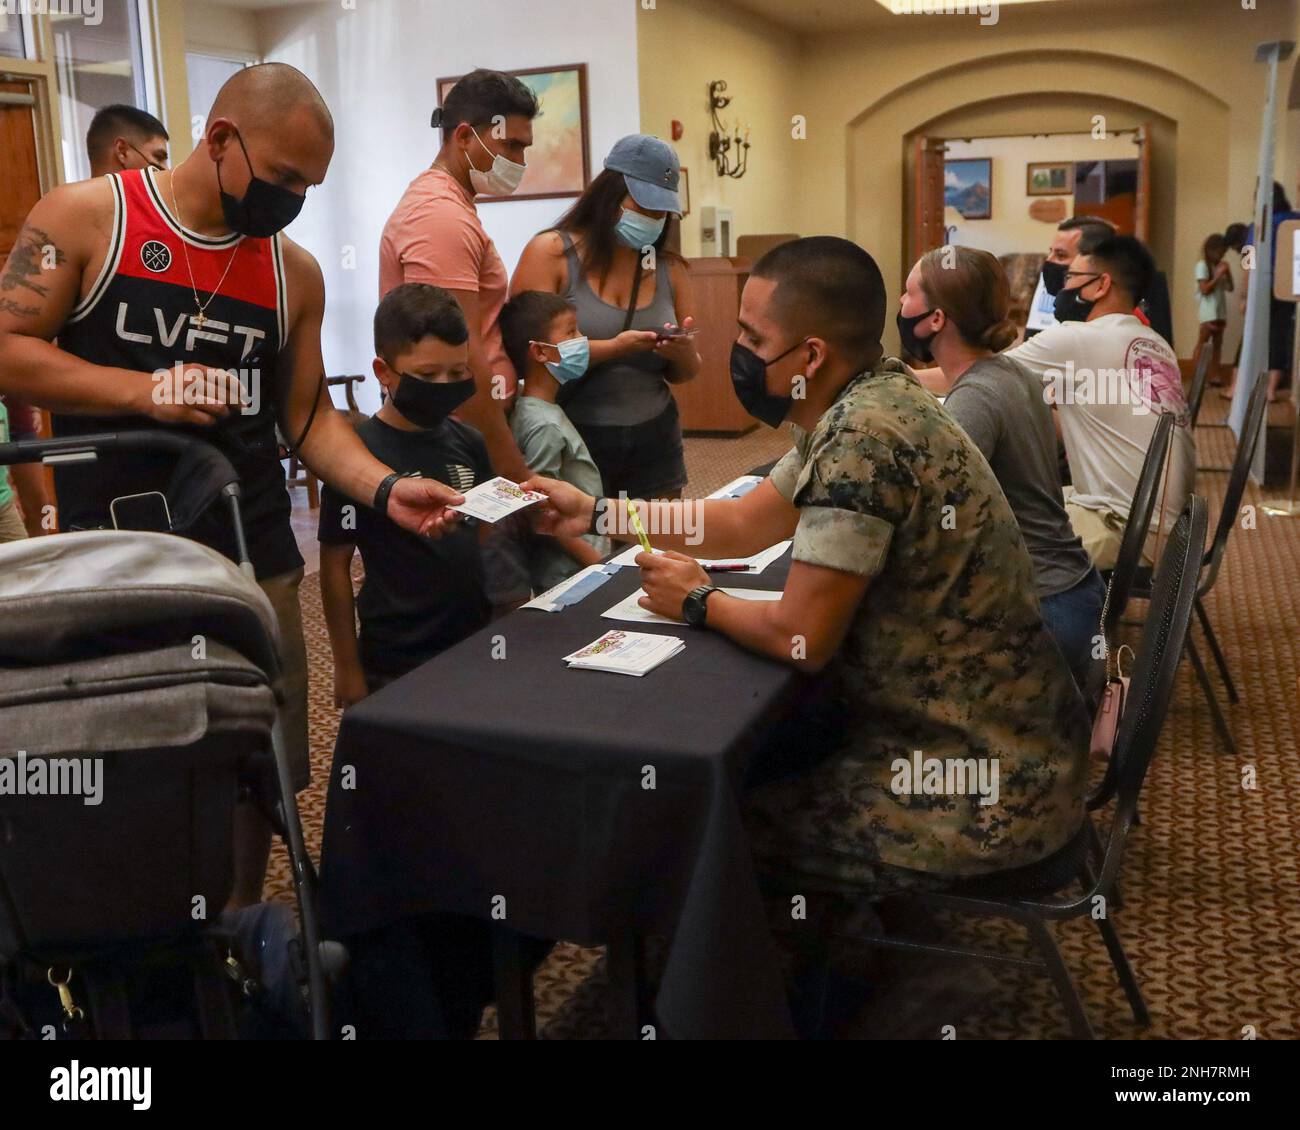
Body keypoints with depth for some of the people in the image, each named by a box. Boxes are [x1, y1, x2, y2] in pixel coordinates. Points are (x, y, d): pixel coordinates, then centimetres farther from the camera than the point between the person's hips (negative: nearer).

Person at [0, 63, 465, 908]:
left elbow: (309, 416, 7)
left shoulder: (295, 273, 7)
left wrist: (386, 490, -9)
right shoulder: (84, 218, -4)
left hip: (254, 559, 3)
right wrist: (144, 391, -18)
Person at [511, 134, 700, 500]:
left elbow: (686, 373, 12)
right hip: (573, 442, -4)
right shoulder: (550, 253, -6)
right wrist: (613, 348, -24)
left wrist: (684, 353, -11)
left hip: (655, 443, 4)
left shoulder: (669, 269, 7)